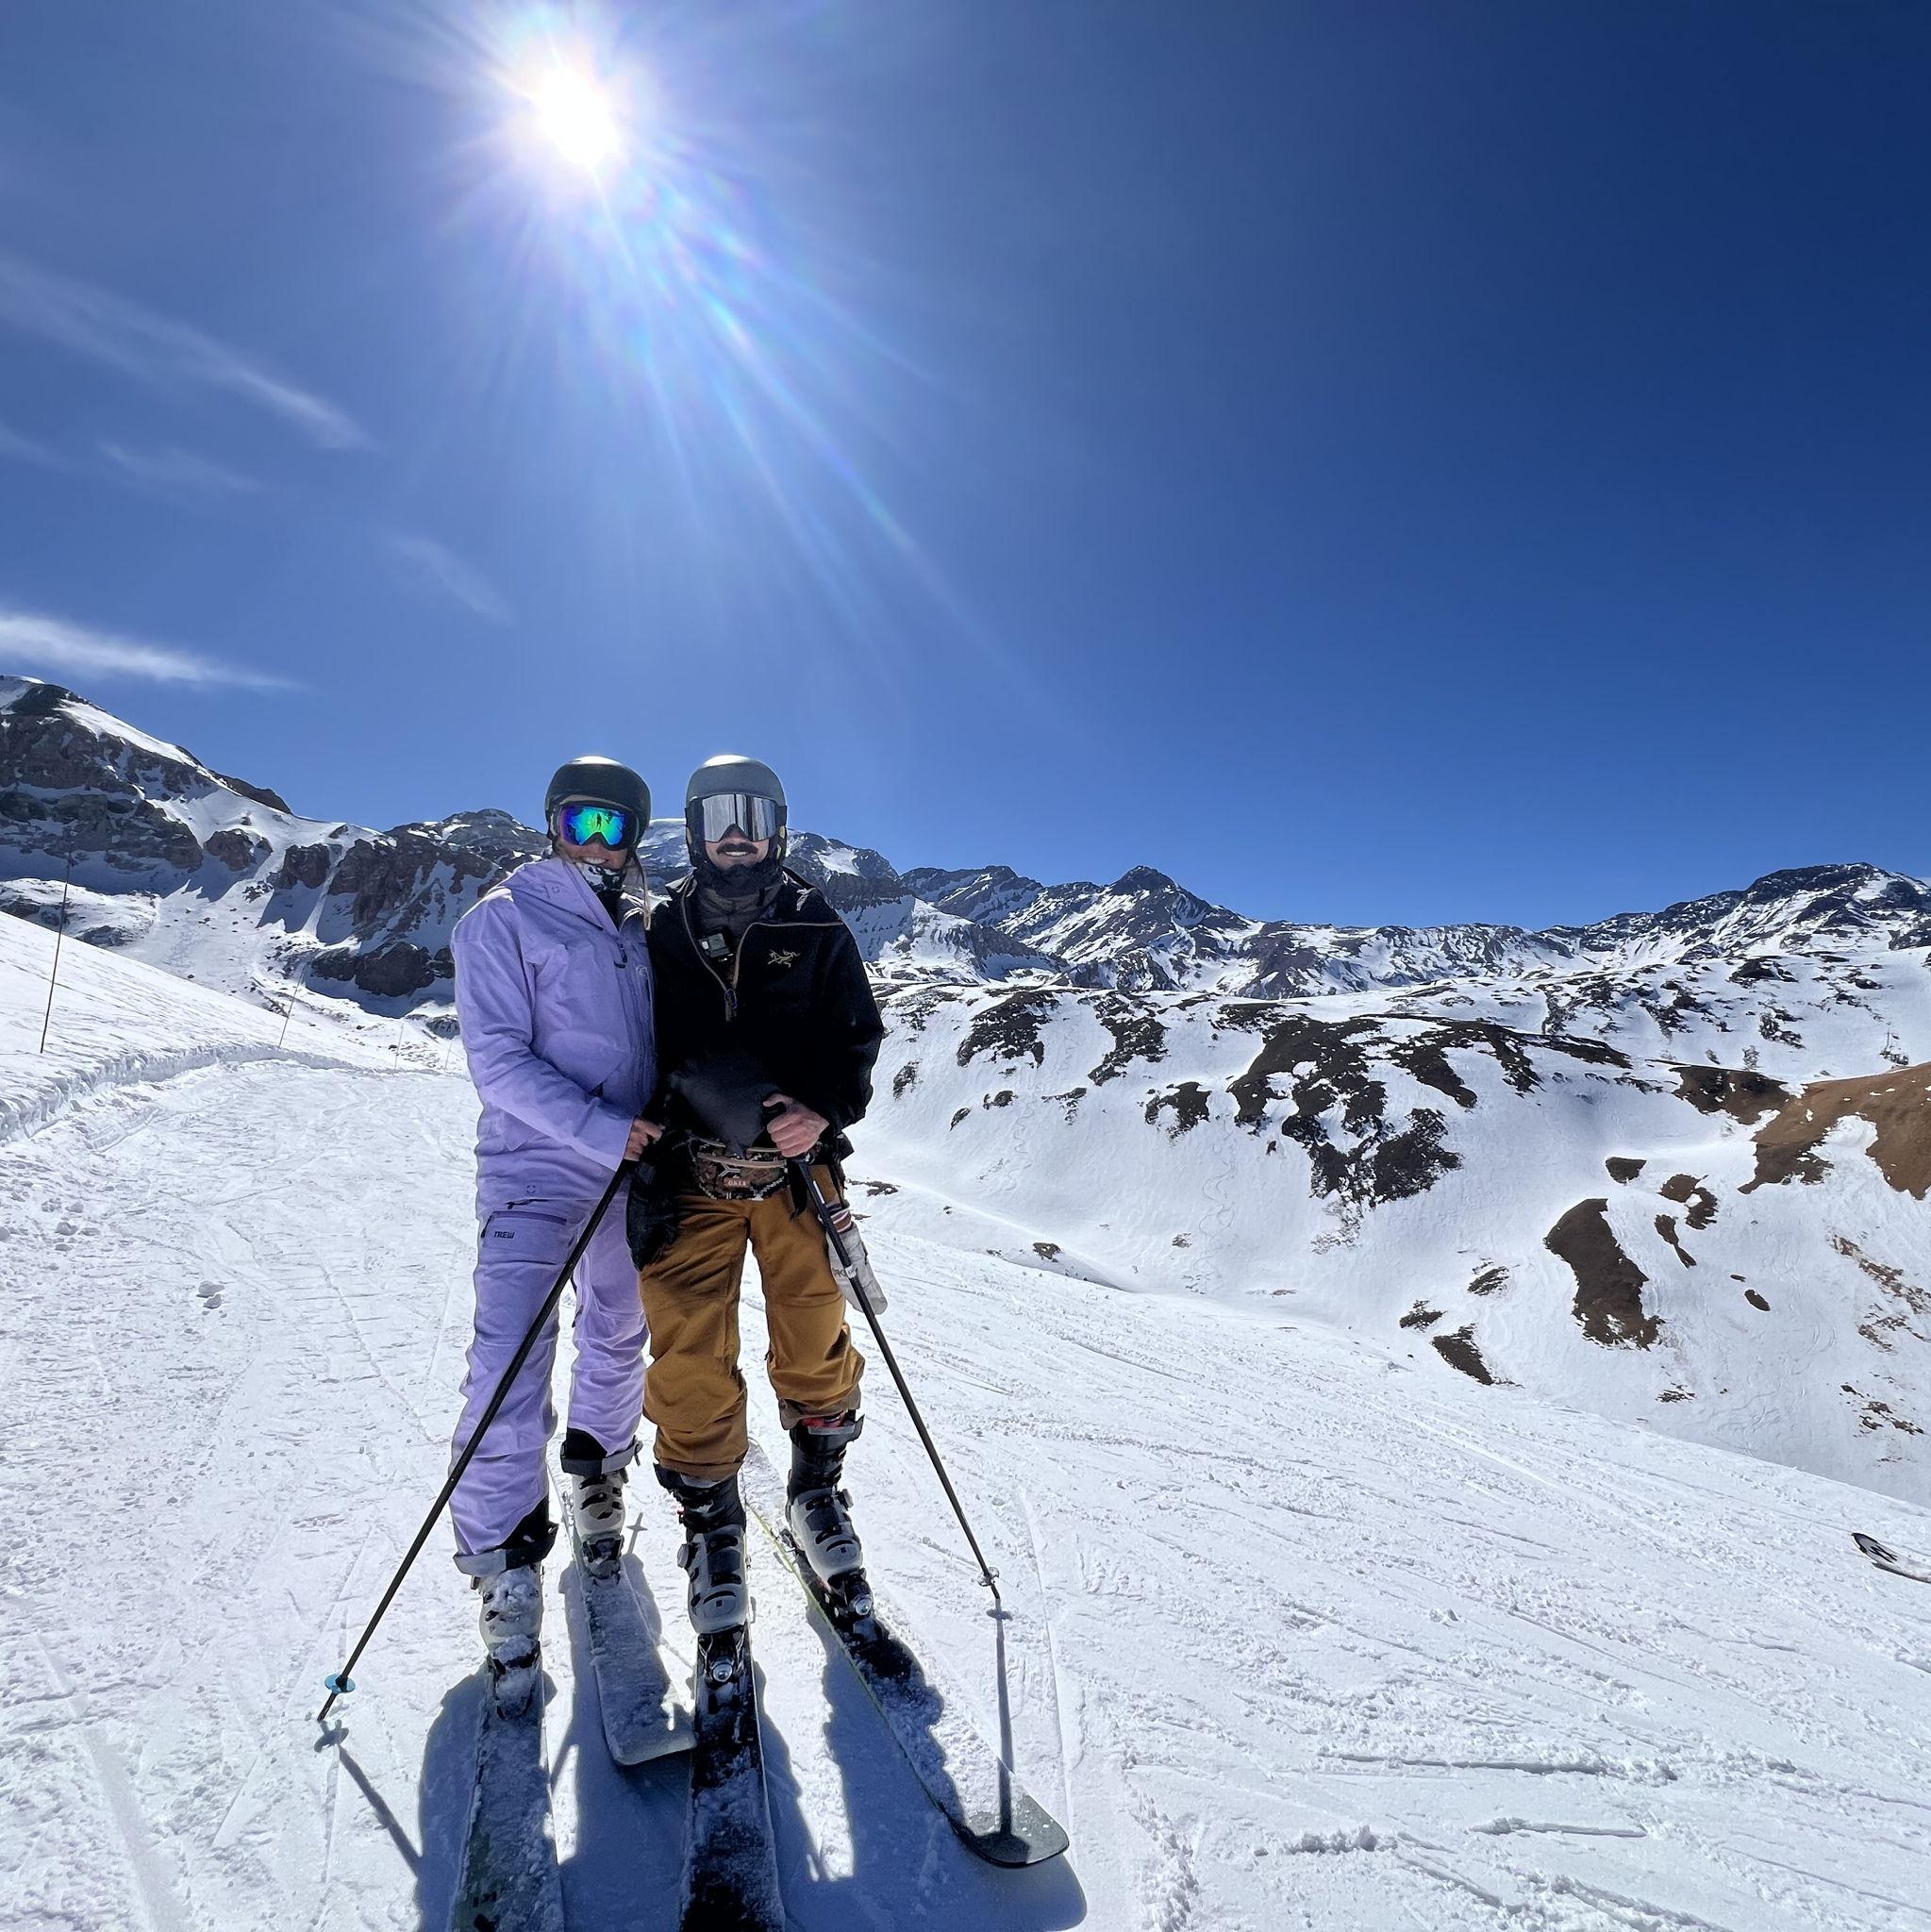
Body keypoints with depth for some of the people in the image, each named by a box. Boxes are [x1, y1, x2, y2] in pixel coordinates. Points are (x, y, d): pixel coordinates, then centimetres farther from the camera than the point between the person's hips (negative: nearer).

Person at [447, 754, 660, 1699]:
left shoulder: (640, 928, 8)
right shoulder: (503, 919, -7)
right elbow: (498, 1061, -15)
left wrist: (665, 1133, 3)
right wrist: (600, 1129, -24)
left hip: (631, 1175, 5)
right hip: (534, 1171, -5)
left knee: (617, 1342, 17)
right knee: (510, 1368, -8)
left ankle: (597, 1478, 41)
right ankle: (504, 1564, 9)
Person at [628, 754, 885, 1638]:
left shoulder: (816, 928, 6)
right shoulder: (660, 933, 8)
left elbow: (858, 1034, 3)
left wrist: (824, 1110, -14)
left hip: (796, 1166, 0)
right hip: (689, 1173, 0)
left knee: (815, 1345, 5)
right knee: (690, 1356, 0)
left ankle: (816, 1490, 32)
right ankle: (710, 1525, 24)